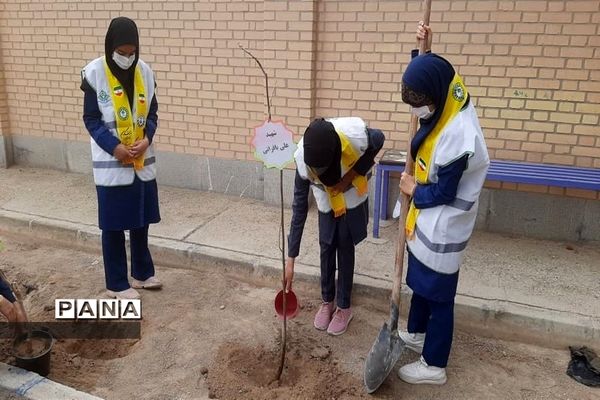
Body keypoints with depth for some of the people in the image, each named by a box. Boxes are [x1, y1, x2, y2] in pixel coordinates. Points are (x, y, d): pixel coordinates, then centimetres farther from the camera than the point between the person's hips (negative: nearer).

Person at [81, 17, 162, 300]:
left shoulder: (144, 71, 2)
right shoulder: (95, 72, -9)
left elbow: (151, 112, 8)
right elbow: (91, 118, -6)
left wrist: (146, 139, -10)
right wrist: (114, 147, -18)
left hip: (143, 161, 4)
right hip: (111, 164, -4)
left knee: (141, 221, 15)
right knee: (113, 226, 5)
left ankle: (142, 273, 32)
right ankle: (116, 284, 20)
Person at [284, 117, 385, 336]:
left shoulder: (356, 135, -40)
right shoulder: (303, 159, -33)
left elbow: (379, 140, -13)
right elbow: (299, 207, -24)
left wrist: (353, 174, -24)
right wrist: (291, 257, -23)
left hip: (352, 200, -1)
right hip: (327, 202, 1)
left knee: (345, 249, 5)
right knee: (326, 249, 8)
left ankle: (344, 307, 22)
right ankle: (327, 301, 29)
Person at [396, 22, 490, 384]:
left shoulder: (458, 137, -33)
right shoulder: (451, 93, -6)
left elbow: (442, 194, -24)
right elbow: (430, 76, 19)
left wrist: (413, 190, -5)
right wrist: (426, 50, 4)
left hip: (442, 230, -9)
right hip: (427, 222, 9)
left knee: (438, 294, 8)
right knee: (420, 281, 26)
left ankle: (434, 366, 27)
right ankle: (417, 333, 49)